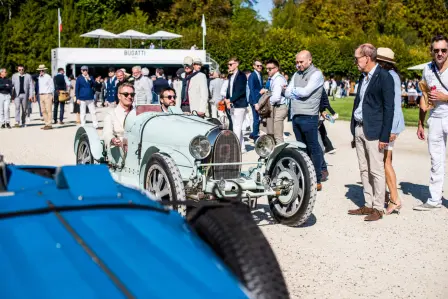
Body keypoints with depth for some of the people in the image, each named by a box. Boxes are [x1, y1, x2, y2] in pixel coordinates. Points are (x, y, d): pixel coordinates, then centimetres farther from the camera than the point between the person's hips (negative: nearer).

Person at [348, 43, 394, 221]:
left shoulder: (384, 77, -10)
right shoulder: (363, 77, 15)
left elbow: (388, 108, -12)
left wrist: (384, 136, -16)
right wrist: (354, 130, 14)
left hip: (374, 131, -8)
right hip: (359, 128, 8)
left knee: (376, 171, -3)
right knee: (364, 170, 11)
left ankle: (378, 208, 5)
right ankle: (368, 205, 19)